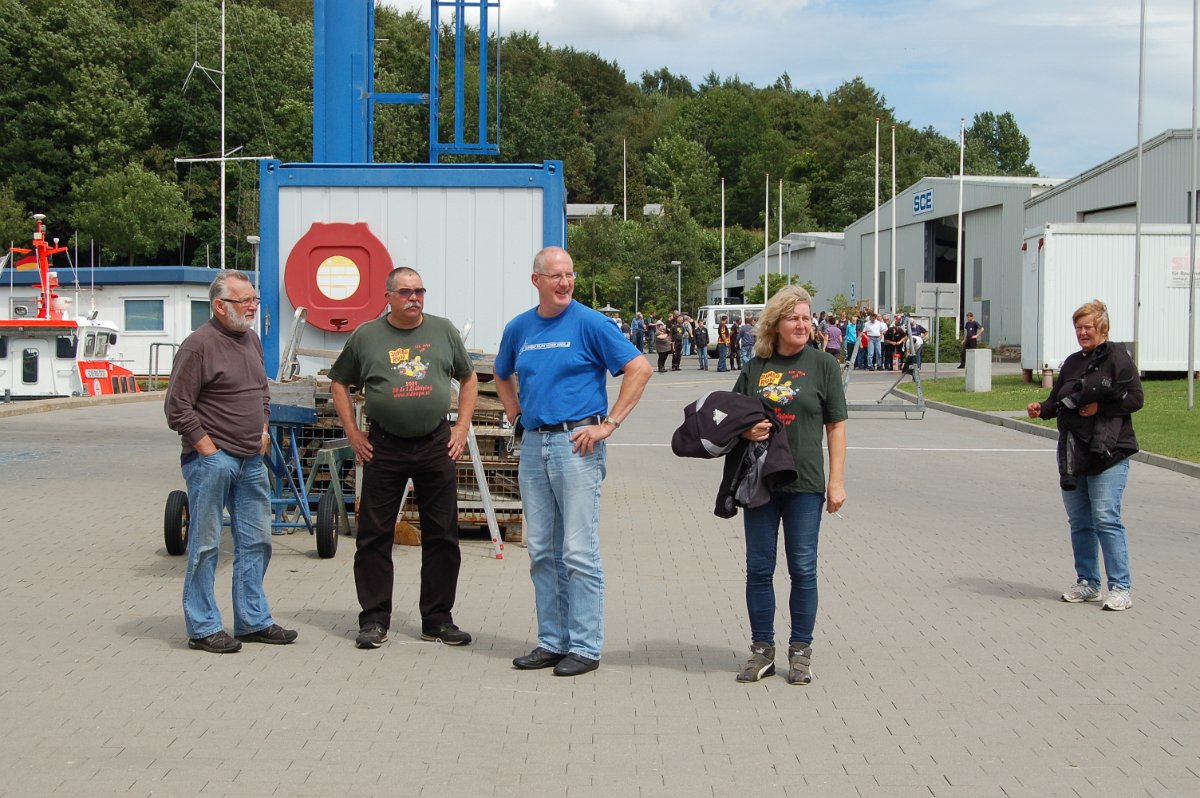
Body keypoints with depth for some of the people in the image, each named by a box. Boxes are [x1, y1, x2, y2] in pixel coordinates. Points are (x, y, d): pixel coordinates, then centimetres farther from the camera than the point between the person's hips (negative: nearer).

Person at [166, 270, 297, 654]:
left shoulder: (251, 339, 12)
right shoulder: (198, 345, -13)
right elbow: (177, 408, -15)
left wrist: (263, 431, 14)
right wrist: (208, 449, -14)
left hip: (251, 461, 8)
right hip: (212, 460, -8)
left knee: (256, 542, 13)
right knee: (205, 545, 0)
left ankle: (254, 621, 23)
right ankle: (203, 628, 7)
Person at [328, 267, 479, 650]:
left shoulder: (443, 331, 7)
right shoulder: (366, 337, 3)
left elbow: (468, 378, 16)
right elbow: (339, 383, 12)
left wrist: (462, 426, 6)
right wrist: (353, 432, 4)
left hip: (436, 445, 1)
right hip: (384, 448, -1)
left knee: (442, 536, 5)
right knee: (374, 536, 2)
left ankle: (438, 619, 16)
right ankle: (374, 619, 12)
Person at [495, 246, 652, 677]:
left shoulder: (589, 323, -5)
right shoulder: (519, 328, 11)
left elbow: (640, 369, -10)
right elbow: (503, 377, 30)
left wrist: (608, 424, -12)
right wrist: (516, 414, 15)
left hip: (576, 443, -6)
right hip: (534, 445, 6)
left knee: (579, 552, -5)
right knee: (542, 551, 10)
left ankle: (584, 646, 2)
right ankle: (552, 641, 19)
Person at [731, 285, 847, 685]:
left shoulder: (822, 364, 1)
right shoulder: (755, 366, 7)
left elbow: (836, 426, 1)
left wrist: (837, 480, -5)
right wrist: (745, 431, -8)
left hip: (805, 484, -2)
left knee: (803, 570, 3)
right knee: (758, 568, 6)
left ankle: (800, 651, 15)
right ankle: (762, 650, 17)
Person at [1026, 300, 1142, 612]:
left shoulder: (1117, 357, -5)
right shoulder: (1072, 363, 17)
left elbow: (1135, 399, -10)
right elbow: (1057, 400, 20)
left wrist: (1100, 407, -17)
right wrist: (1041, 409, 0)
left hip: (1108, 452, -7)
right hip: (1072, 454, 7)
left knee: (1106, 518, -11)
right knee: (1079, 521, 11)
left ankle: (1121, 588, -5)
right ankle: (1087, 583, 21)